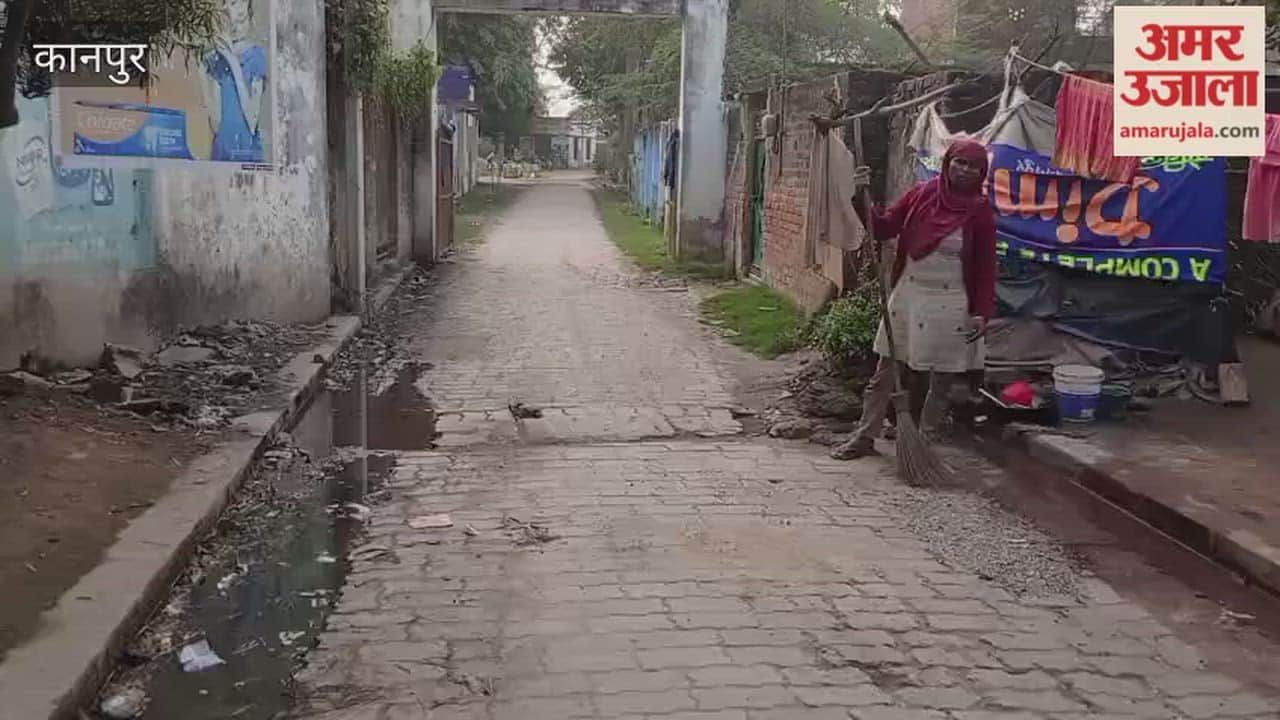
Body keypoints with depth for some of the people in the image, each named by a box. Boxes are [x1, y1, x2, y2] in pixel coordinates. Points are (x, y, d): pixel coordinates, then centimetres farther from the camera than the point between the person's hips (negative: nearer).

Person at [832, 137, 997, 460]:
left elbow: (986, 266, -3)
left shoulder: (981, 212, -5)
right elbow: (883, 227, 3)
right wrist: (863, 201, -13)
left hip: (950, 305, -2)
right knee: (884, 373, 8)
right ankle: (865, 436, 19)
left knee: (941, 381, 7)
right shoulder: (921, 195, 0)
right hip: (908, 297, 2)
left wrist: (982, 312, -9)